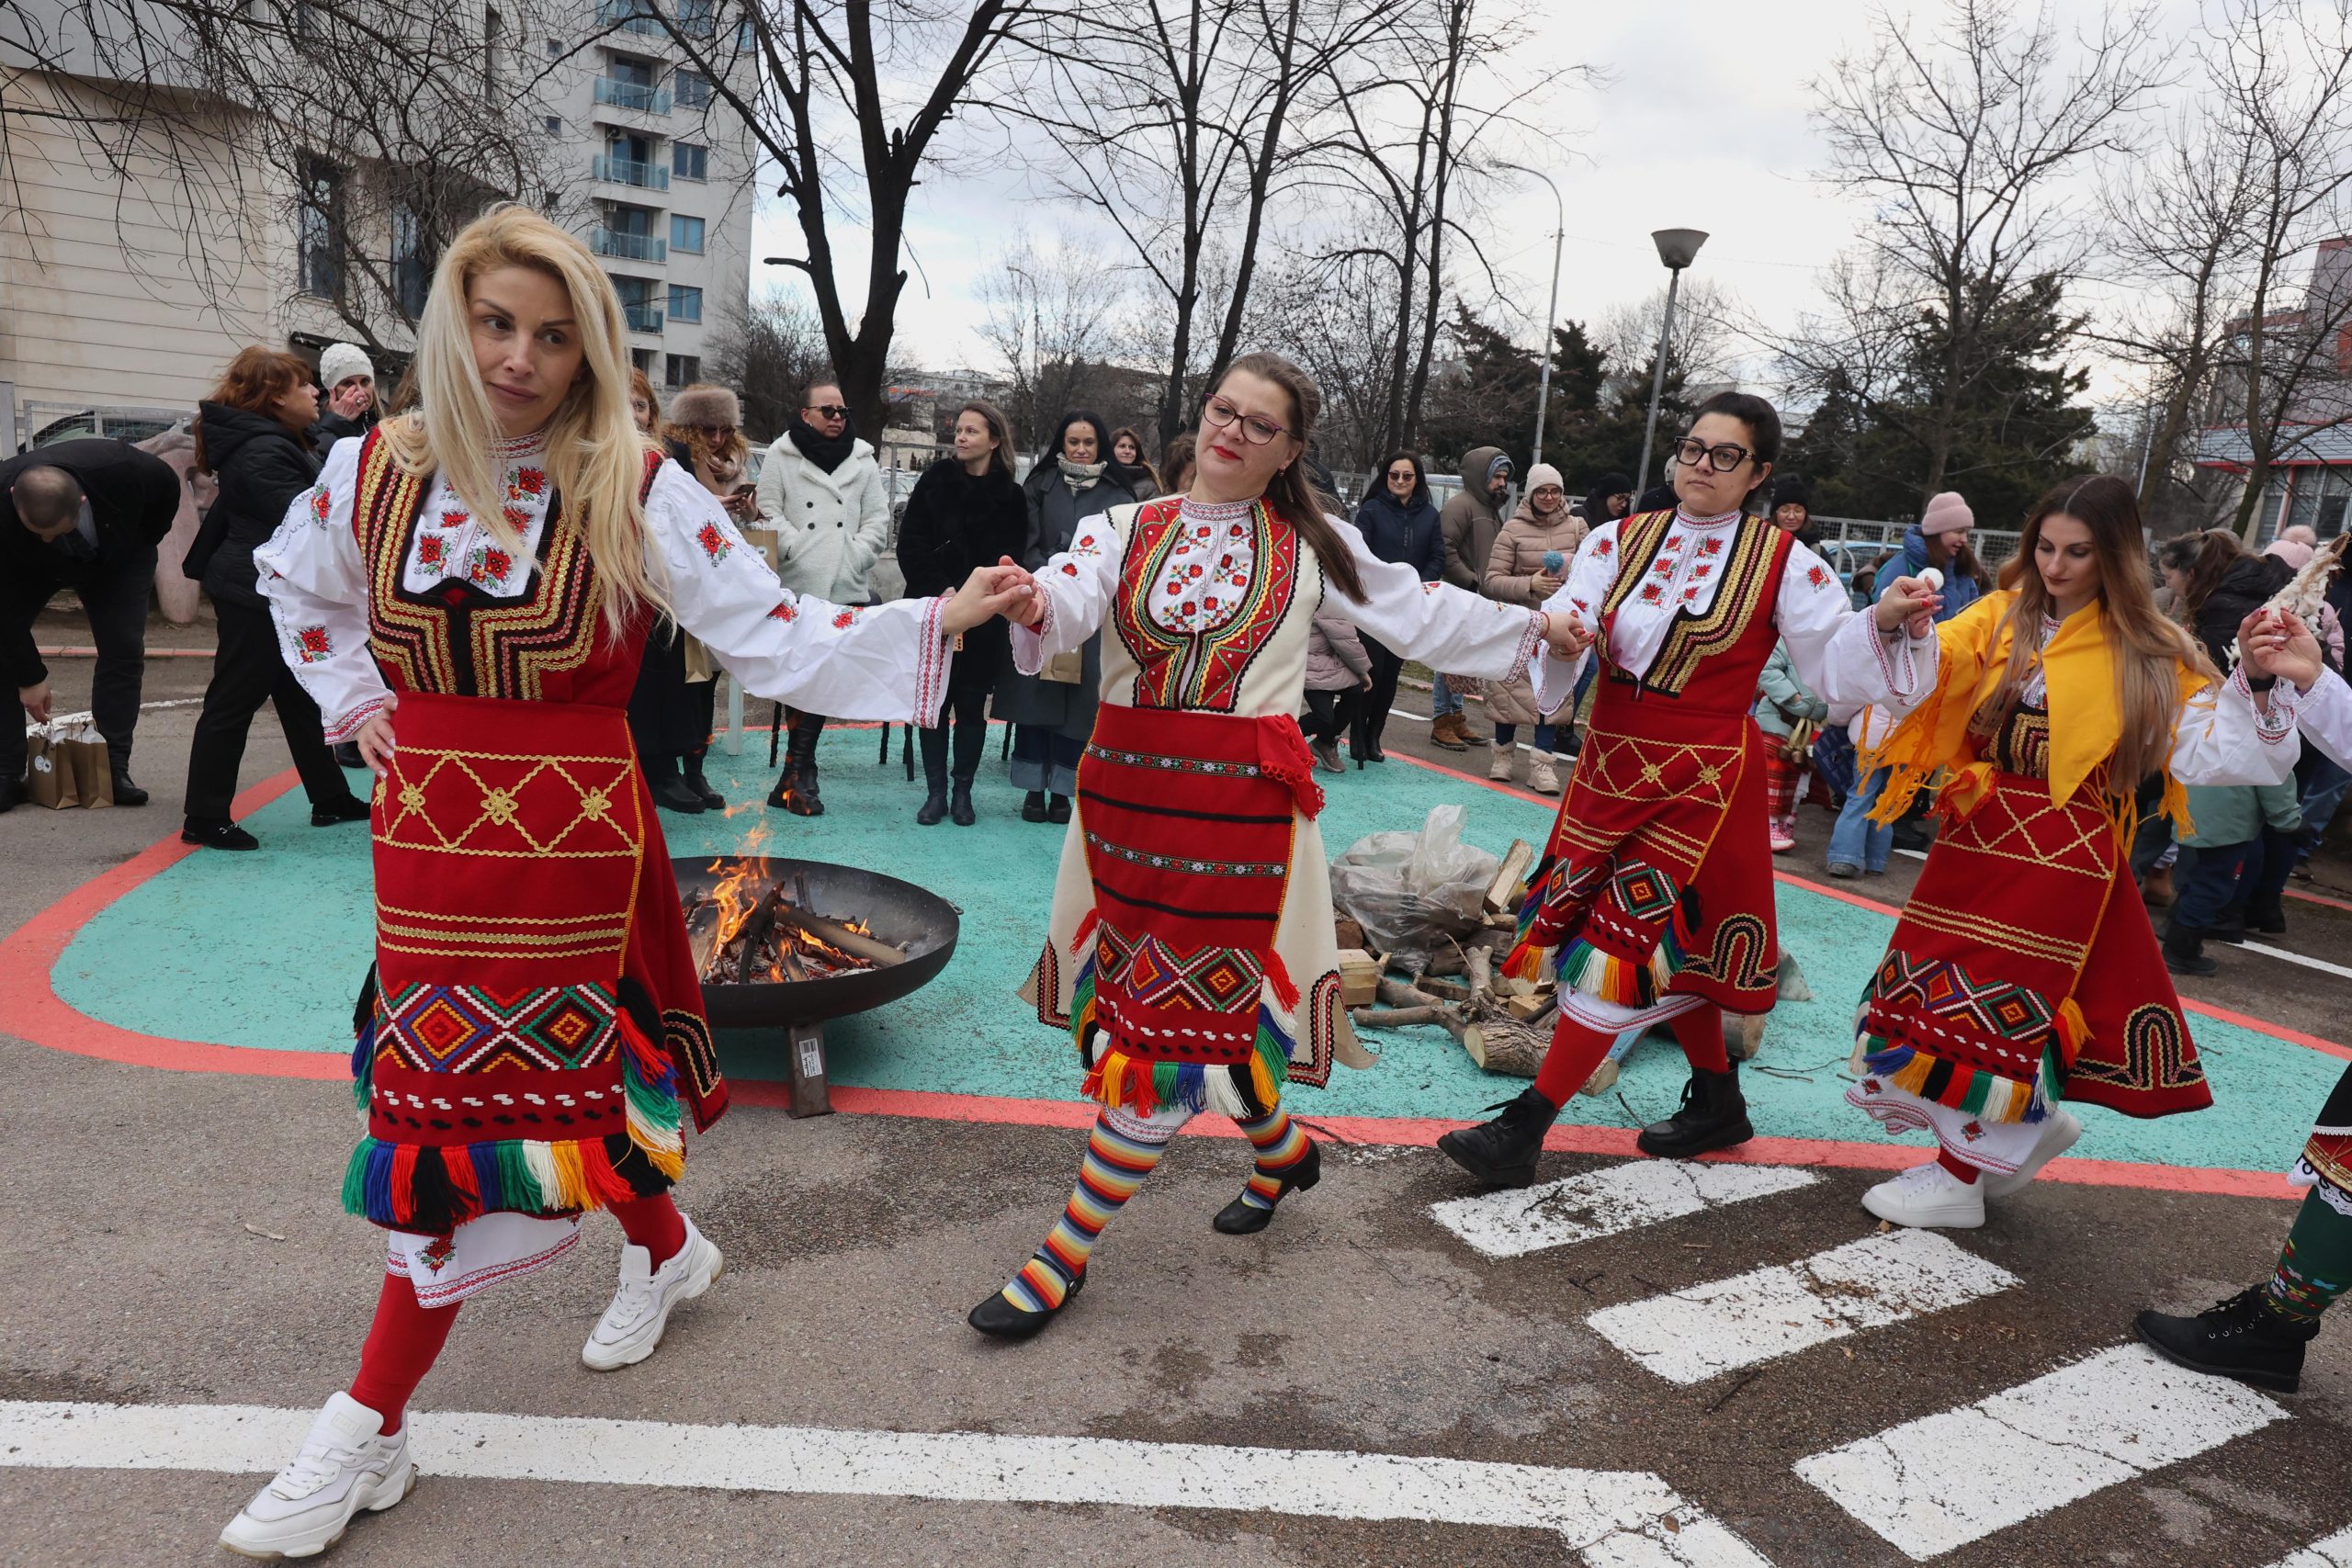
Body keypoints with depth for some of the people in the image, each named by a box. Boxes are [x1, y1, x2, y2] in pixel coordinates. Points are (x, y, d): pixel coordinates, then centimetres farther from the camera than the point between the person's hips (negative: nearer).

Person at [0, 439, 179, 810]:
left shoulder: (121, 470, -40)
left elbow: (168, 488, -13)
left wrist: (139, 548, -7)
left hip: (116, 561, 1)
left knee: (124, 651, -11)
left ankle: (113, 771, -4)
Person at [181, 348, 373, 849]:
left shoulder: (277, 442, 14)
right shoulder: (262, 452, -20)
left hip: (272, 594, 11)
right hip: (258, 595, -11)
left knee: (299, 697, 15)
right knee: (233, 702, -4)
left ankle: (330, 798, 24)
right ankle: (205, 819, 4)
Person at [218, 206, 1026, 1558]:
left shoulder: (637, 492, -10)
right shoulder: (371, 471, 2)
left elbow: (773, 636, -12)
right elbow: (299, 588, 22)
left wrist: (939, 620, -22)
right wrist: (359, 704, 9)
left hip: (569, 841, -4)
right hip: (426, 834, 4)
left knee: (481, 1112, 2)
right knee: (551, 1082, 12)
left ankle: (370, 1429, 24)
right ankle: (669, 1251, 41)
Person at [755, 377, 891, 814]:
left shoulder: (863, 458, 13)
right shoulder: (782, 454, 7)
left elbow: (878, 518, 10)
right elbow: (768, 510, 1)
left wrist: (855, 556, -4)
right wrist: (799, 550, -12)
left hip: (849, 587, 2)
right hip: (797, 586, -2)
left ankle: (795, 774, 9)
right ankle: (800, 774, 7)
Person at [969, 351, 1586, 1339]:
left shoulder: (1310, 543, 8)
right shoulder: (1125, 530, 8)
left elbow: (1420, 616, 17)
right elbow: (1066, 605, -11)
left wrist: (1531, 629, 17)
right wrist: (1030, 606, -33)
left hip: (1242, 804, -2)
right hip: (1123, 792, 3)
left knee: (1172, 1024, -3)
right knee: (1205, 1003, 10)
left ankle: (1065, 1257, 10)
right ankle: (1281, 1150, 41)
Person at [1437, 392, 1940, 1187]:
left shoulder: (1783, 560, -2)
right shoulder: (1621, 539, 5)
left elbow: (1837, 666, -3)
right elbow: (1567, 624, -8)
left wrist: (1884, 623, -21)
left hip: (1704, 778, -4)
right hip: (1611, 764, 5)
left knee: (1629, 940, -6)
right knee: (1668, 943, 15)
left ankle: (1524, 1128, -1)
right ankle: (1718, 1103, 35)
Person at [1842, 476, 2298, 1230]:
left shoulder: (2148, 653, -2)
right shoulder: (2001, 617, 4)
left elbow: (2209, 753, -6)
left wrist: (2254, 686, -21)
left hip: (2063, 855, -4)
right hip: (1974, 836, 4)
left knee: (1999, 1009, 1)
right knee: (1941, 992, 10)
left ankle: (1959, 1181, 18)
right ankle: (2031, 1123, 36)